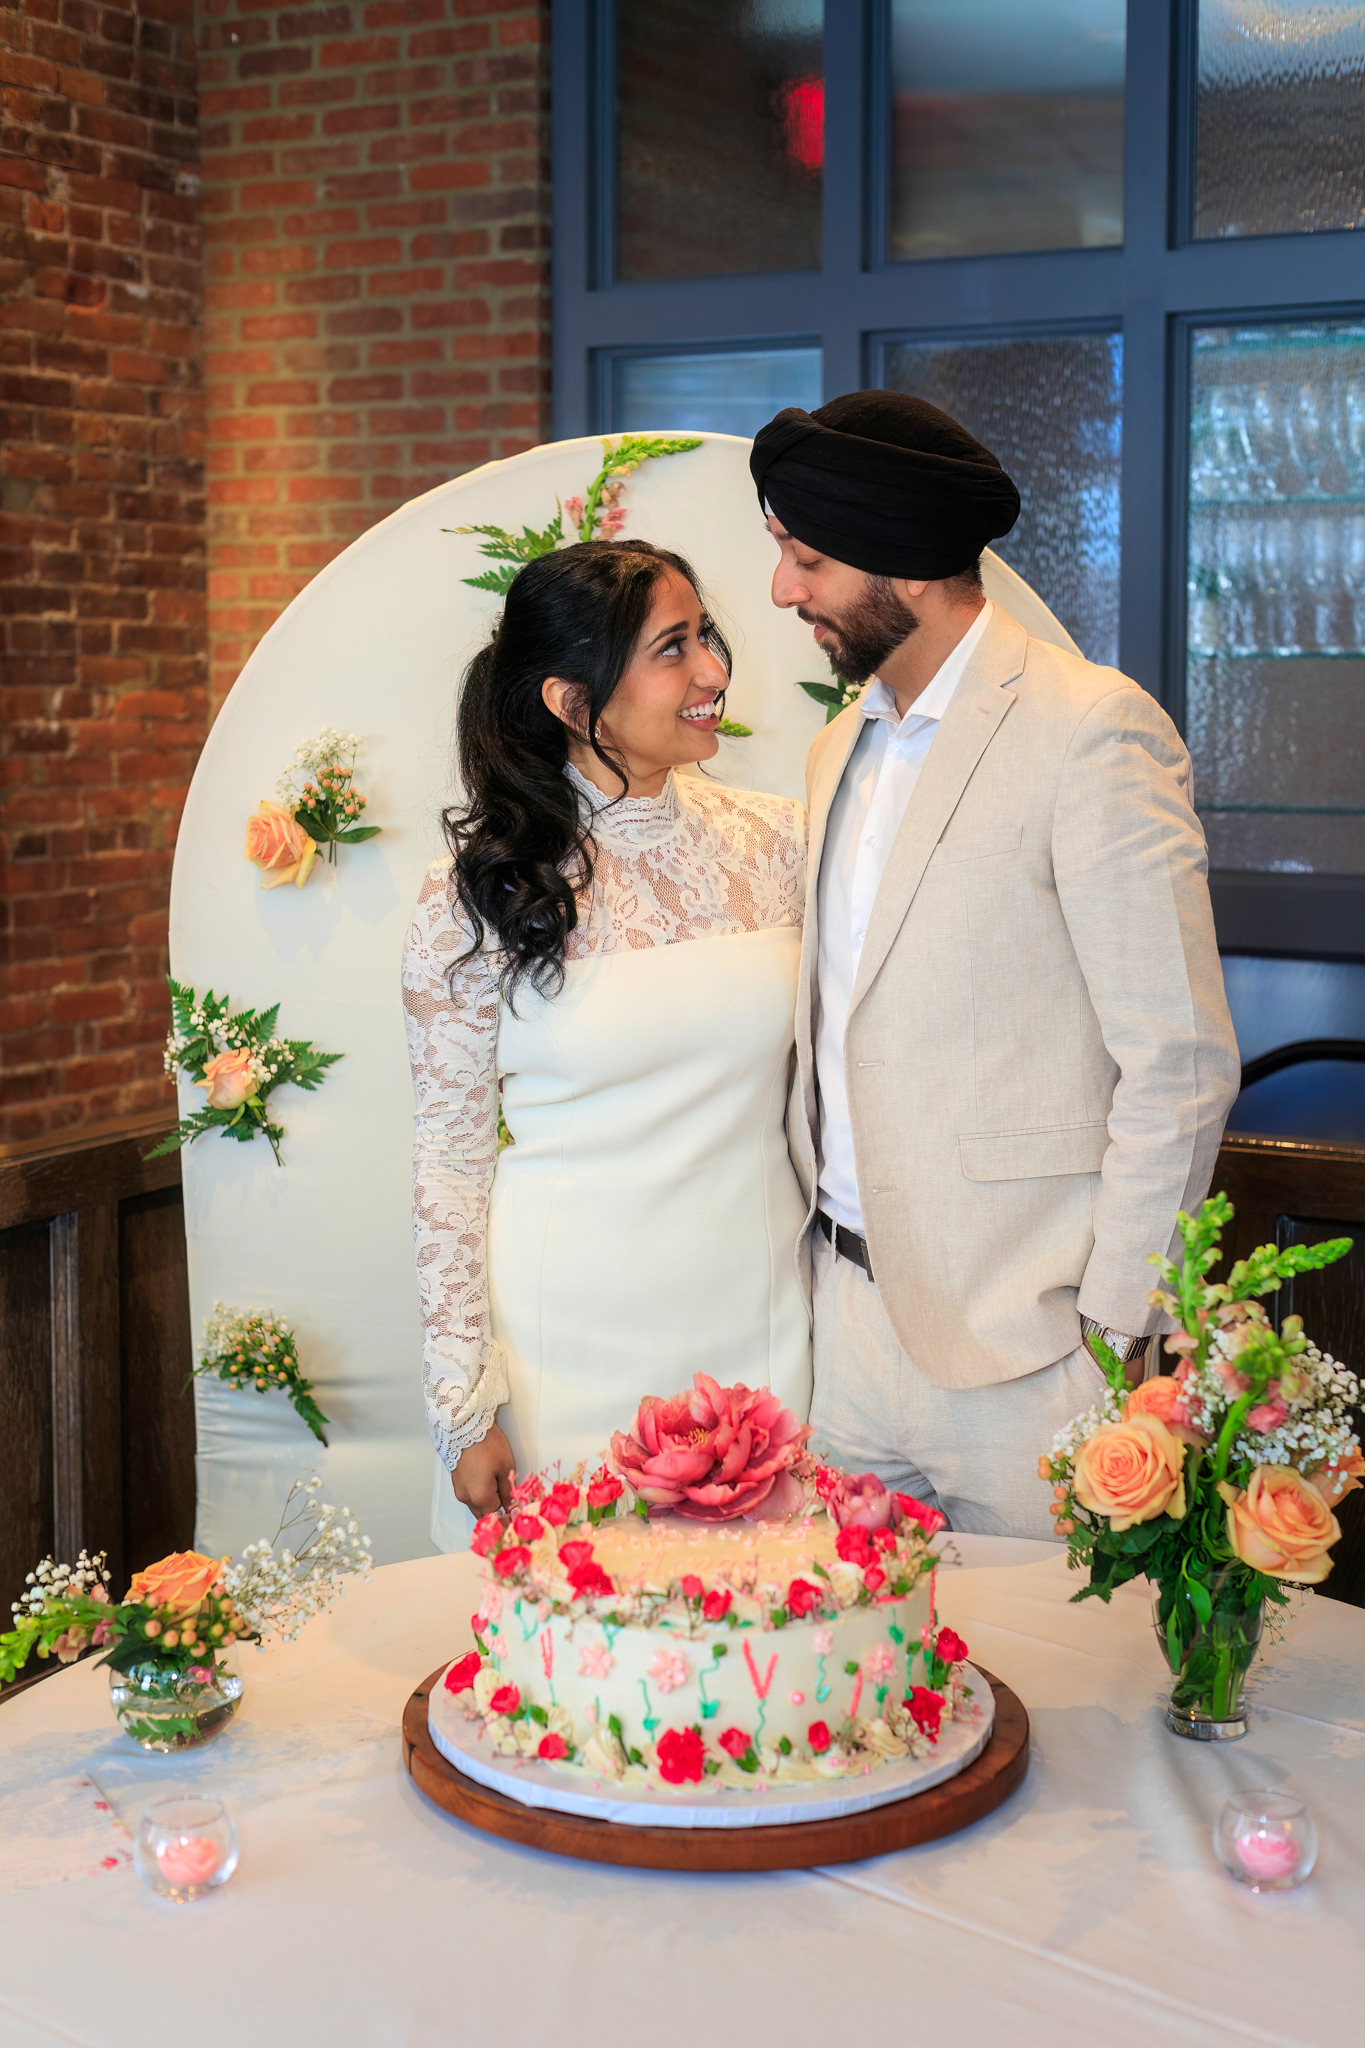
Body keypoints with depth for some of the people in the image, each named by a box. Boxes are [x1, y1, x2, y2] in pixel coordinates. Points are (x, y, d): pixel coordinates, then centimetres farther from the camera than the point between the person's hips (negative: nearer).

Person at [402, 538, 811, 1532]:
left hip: (758, 1328, 3)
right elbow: (451, 1163, -5)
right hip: (572, 1339, -3)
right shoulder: (479, 896, -7)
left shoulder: (779, 840, 1)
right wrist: (466, 1411, -7)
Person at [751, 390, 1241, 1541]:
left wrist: (1116, 1329, -13)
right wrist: (822, 1250, 10)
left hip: (1024, 1350, -7)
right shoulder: (842, 752, 14)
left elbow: (1179, 1065, -13)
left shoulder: (1093, 730, -11)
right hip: (851, 1307, 7)